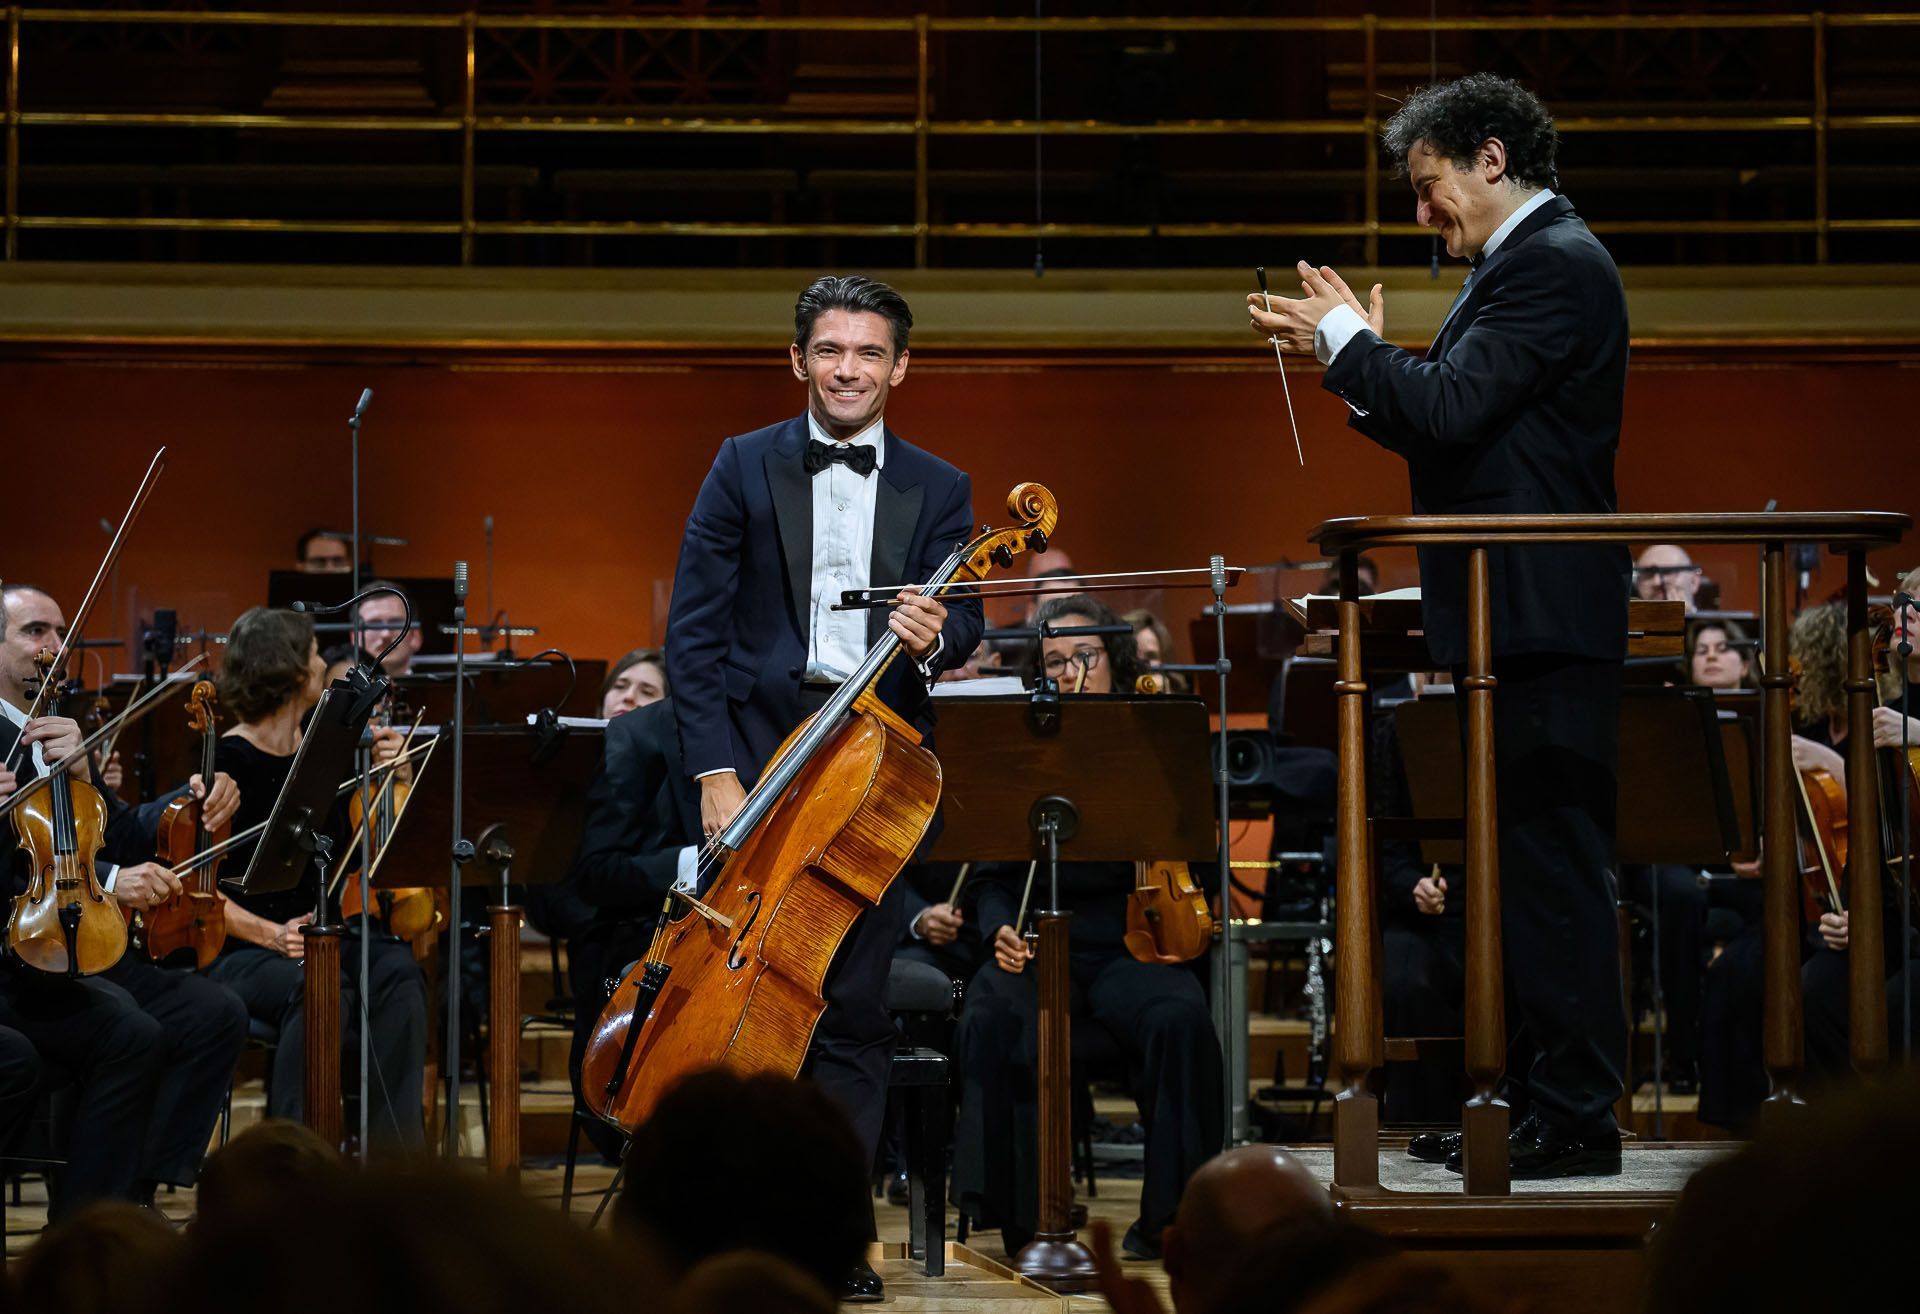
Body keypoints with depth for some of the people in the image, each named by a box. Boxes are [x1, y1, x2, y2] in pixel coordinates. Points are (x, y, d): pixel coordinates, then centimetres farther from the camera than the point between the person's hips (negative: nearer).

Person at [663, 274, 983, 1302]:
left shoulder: (938, 491, 11)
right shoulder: (744, 468, 6)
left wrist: (933, 637, -25)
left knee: (854, 1004, 1)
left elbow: (963, 622, 1)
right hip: (759, 749, -1)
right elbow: (694, 629, 1)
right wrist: (715, 771, -9)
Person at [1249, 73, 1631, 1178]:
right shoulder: (1535, 261, 20)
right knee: (1540, 866, 13)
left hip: (1542, 622, -11)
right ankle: (1542, 1103, 20)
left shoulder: (1553, 263, -13)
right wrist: (1360, 362, 10)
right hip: (1521, 624, 11)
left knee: (1553, 862, -7)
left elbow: (1451, 409, -22)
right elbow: (1460, 427, 18)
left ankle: (1577, 1118, -4)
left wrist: (1350, 341, -9)